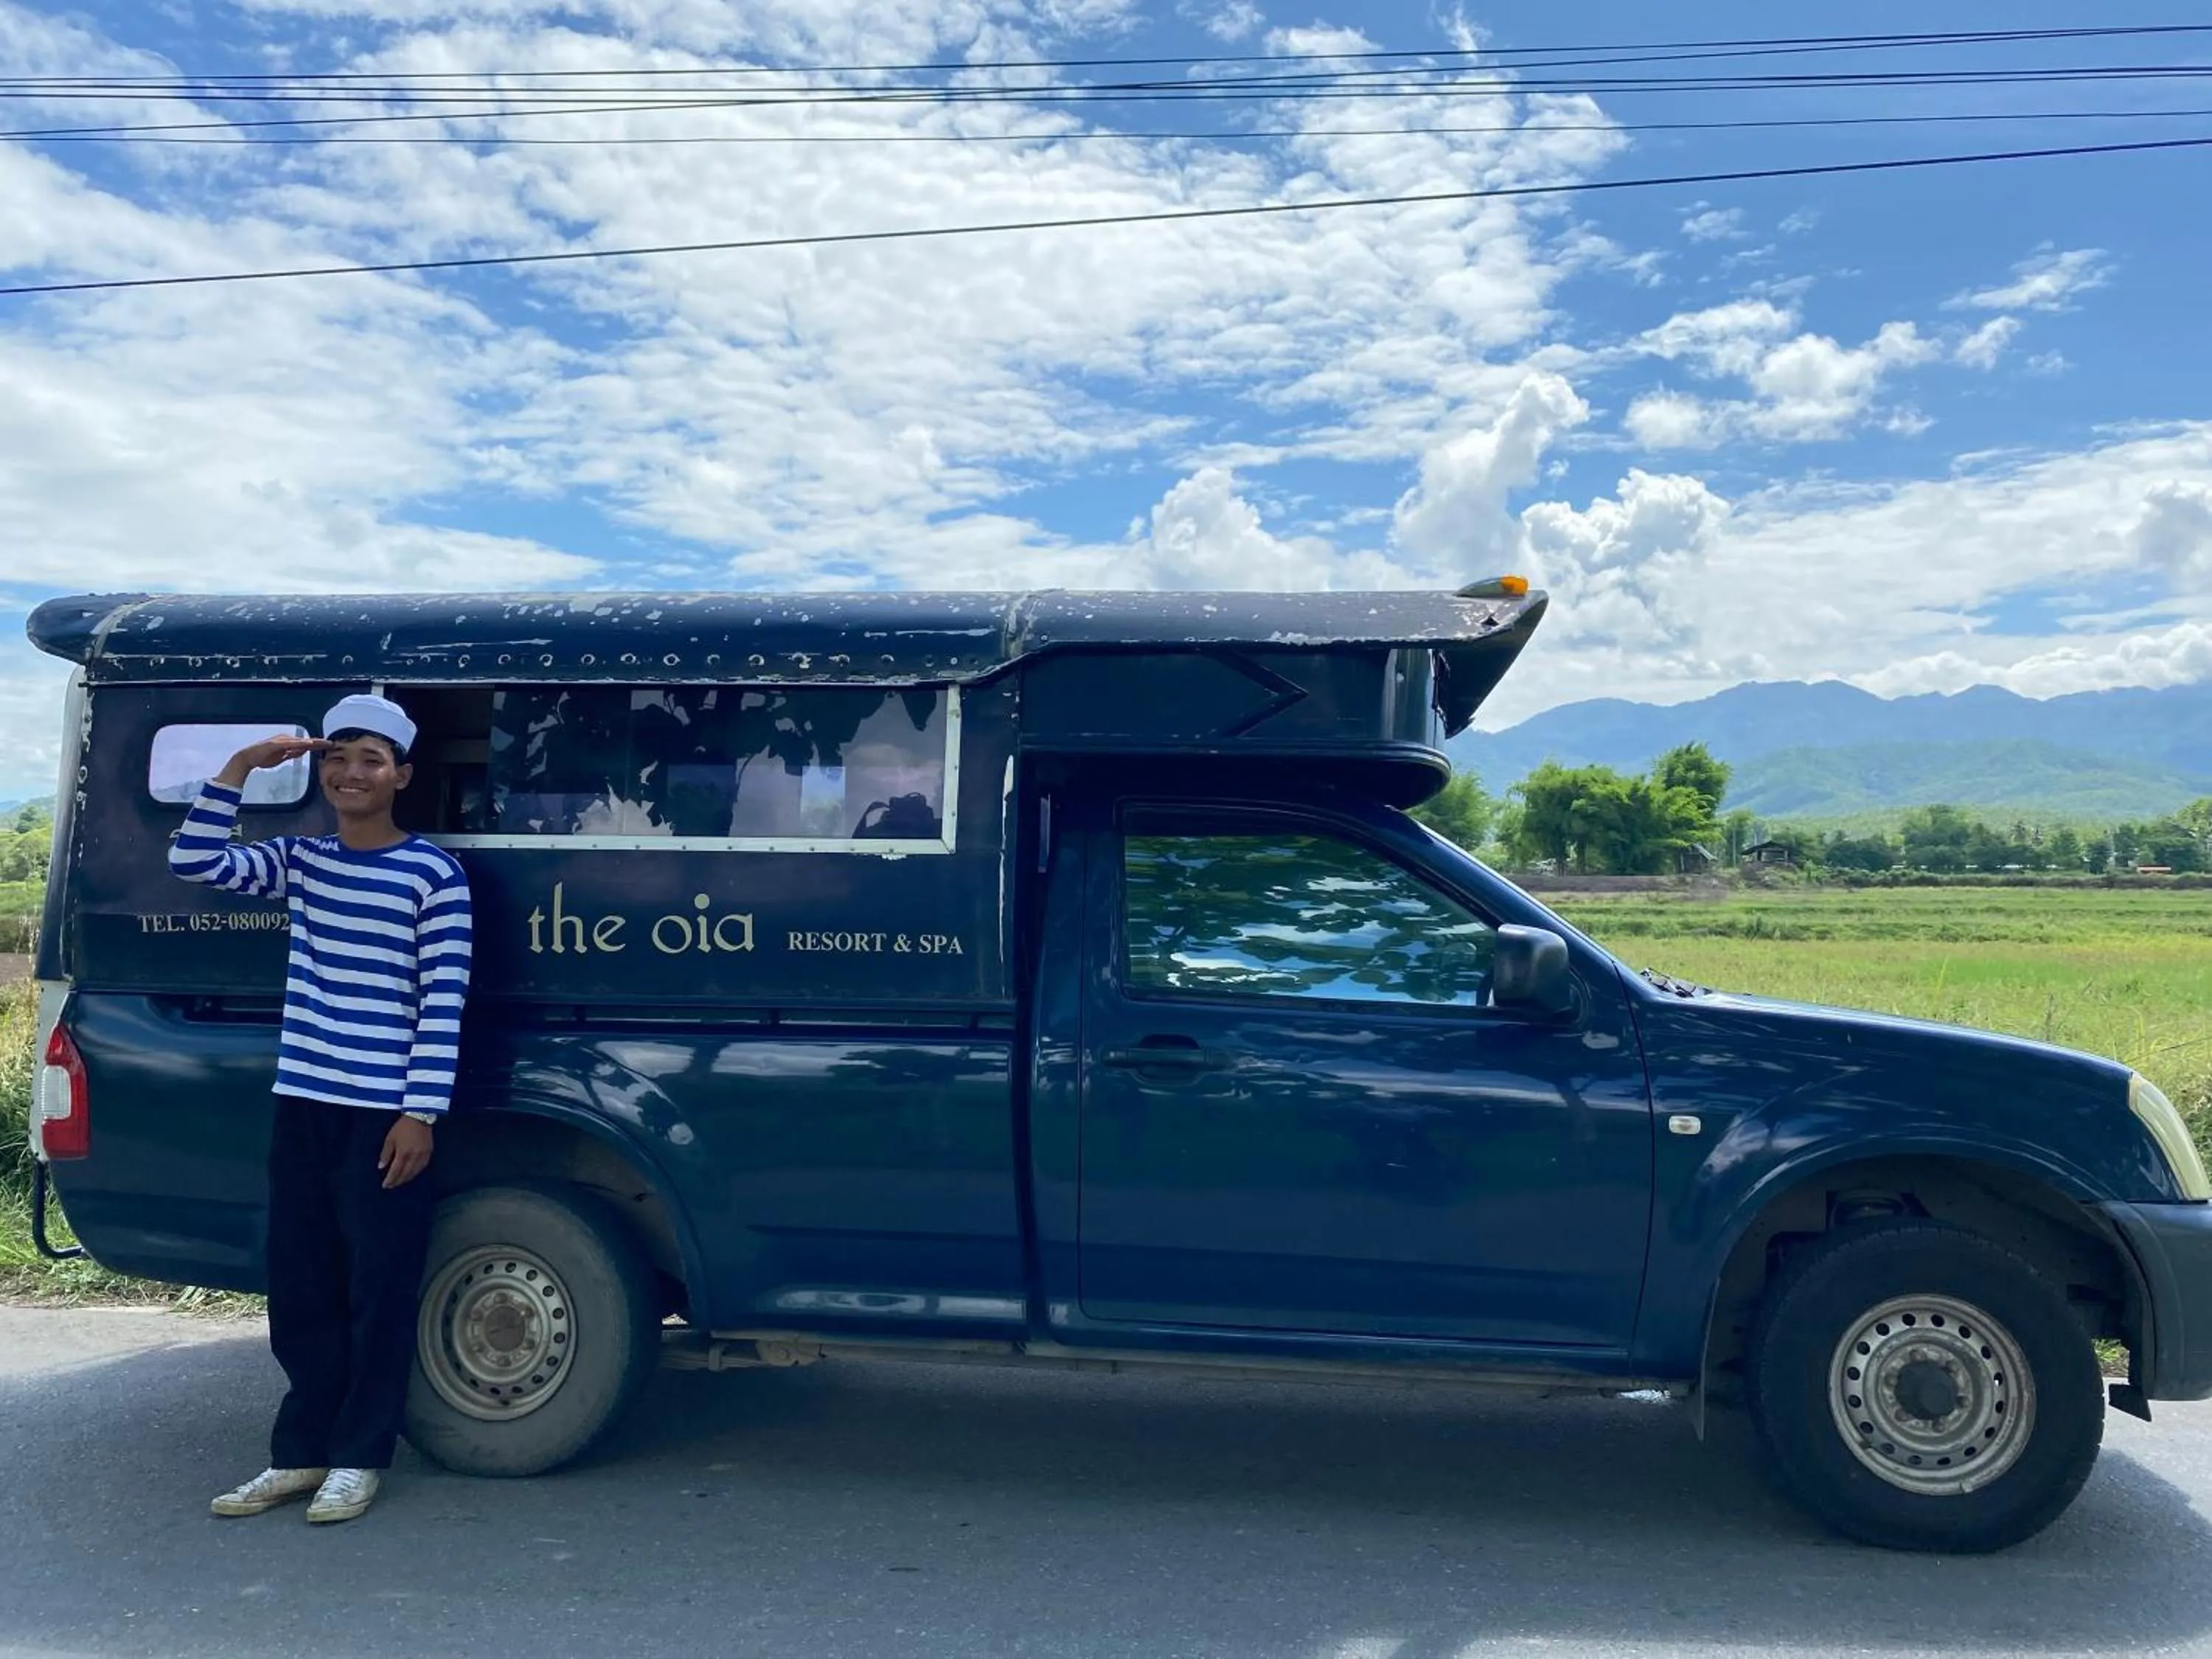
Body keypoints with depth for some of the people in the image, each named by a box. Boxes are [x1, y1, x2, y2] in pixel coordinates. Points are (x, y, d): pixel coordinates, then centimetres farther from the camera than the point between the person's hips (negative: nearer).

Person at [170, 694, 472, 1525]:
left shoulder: (434, 873, -8)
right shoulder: (299, 860, 10)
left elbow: (444, 1005, -10)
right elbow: (193, 861, 6)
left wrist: (421, 1114, -15)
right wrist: (240, 770, -2)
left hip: (386, 1113, -6)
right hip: (303, 1105, 6)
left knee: (379, 1292, 3)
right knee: (299, 1291, 13)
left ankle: (358, 1458, 16)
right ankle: (300, 1453, 26)